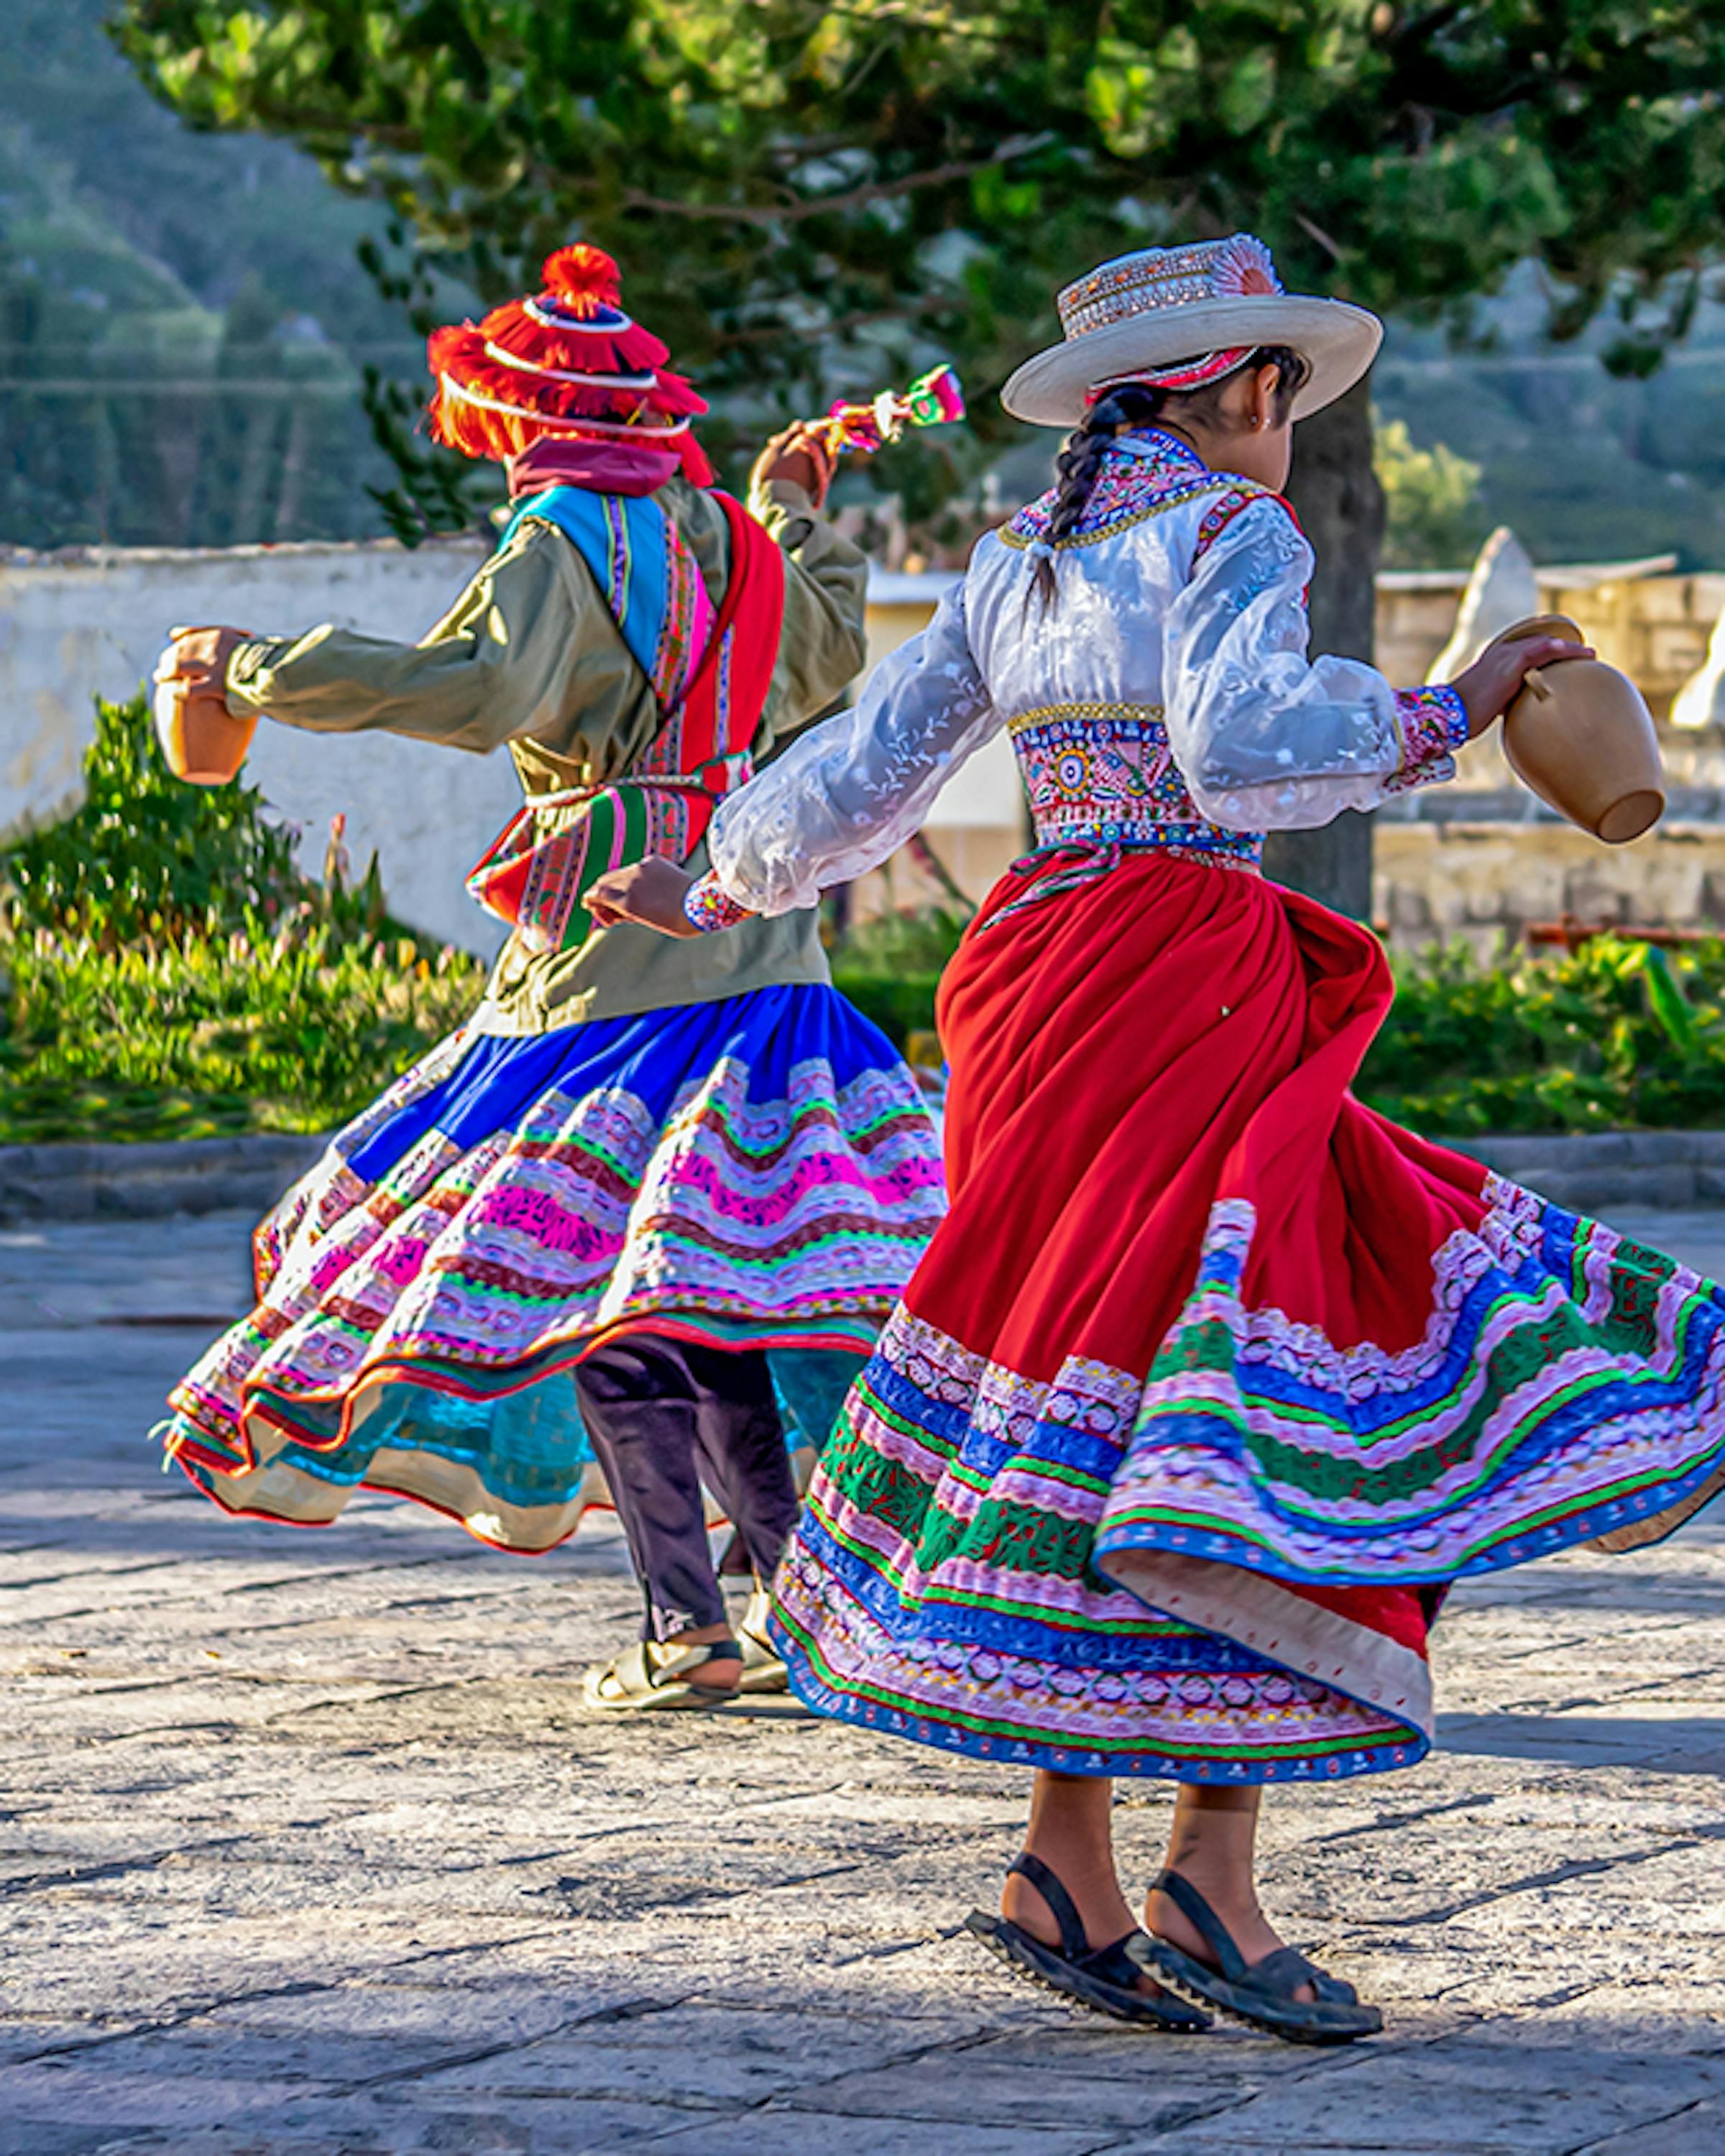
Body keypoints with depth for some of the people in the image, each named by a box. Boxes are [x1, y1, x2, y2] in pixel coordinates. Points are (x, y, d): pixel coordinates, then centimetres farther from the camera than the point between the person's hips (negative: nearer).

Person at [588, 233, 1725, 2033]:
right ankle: (1210, 1873, -16)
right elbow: (1240, 741, -20)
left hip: (1042, 980, 8)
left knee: (1099, 1432, 9)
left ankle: (1067, 1873, 5)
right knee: (1232, 1436, -8)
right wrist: (1434, 717, -11)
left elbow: (864, 769, 21)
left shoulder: (1016, 564, 17)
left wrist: (715, 889, 35)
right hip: (1187, 980, -8)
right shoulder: (1231, 533, -3)